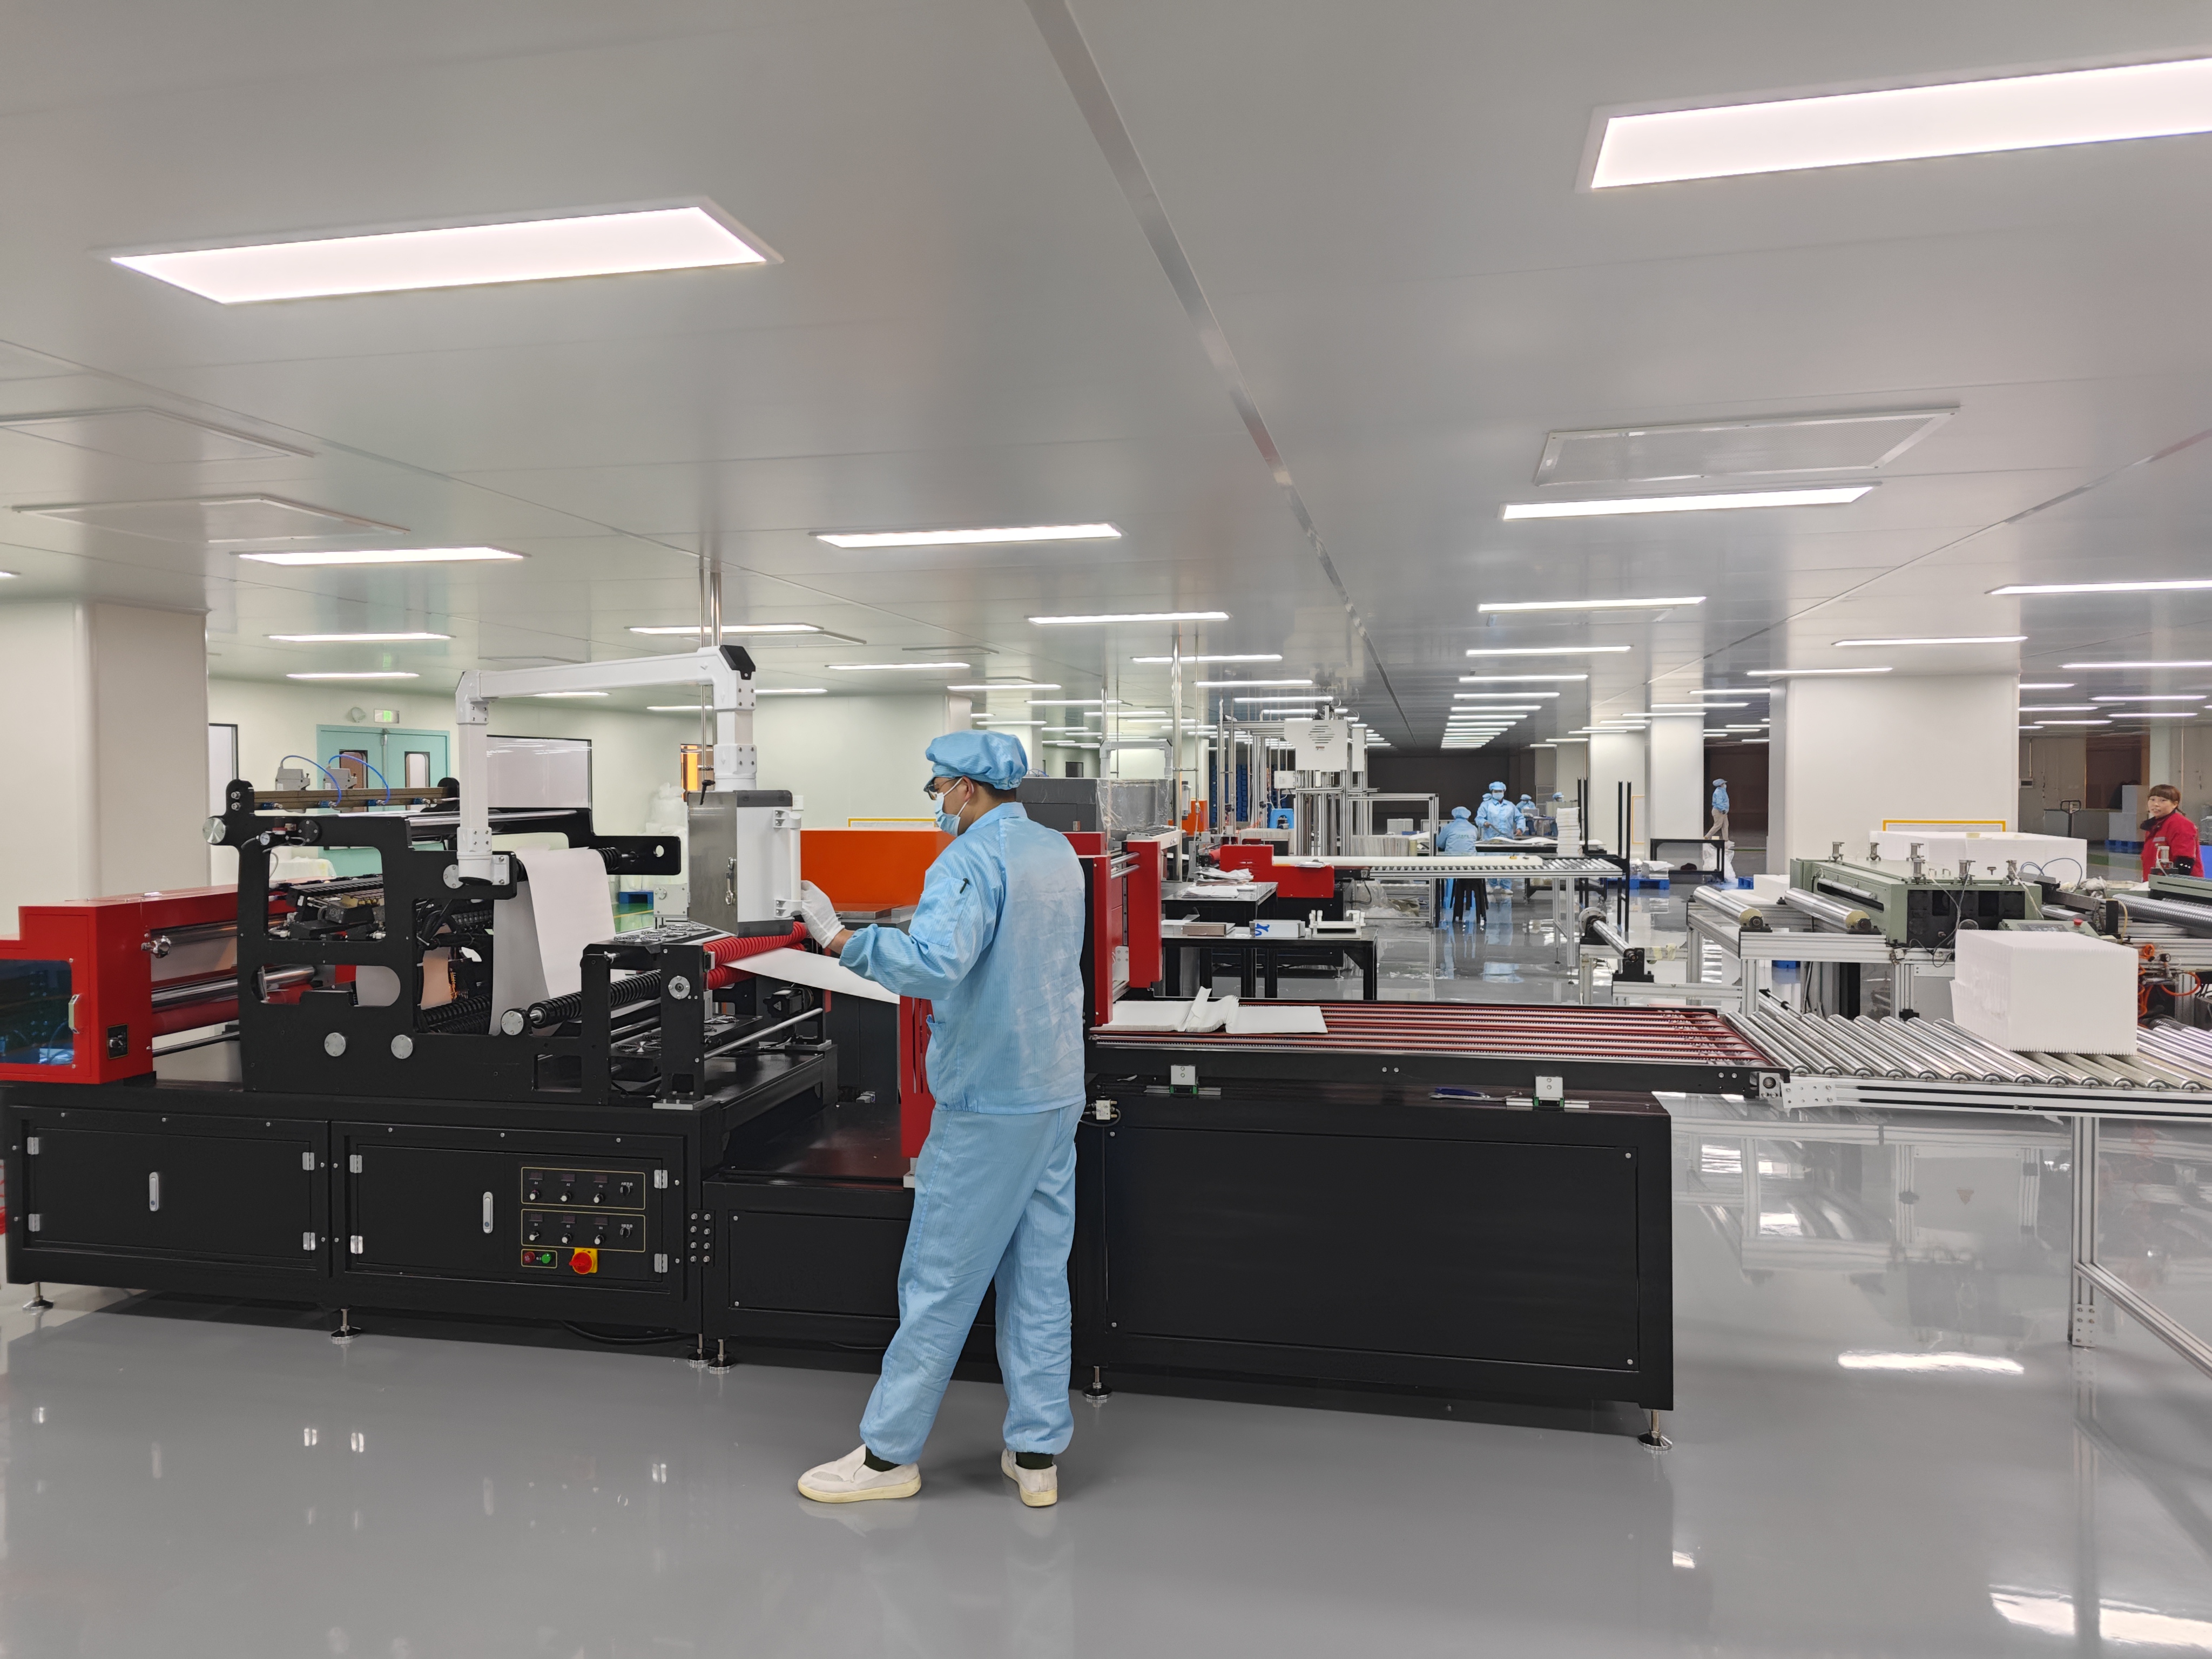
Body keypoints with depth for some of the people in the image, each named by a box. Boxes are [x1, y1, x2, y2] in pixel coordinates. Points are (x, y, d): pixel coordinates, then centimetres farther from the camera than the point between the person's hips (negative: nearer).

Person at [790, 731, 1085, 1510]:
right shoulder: (1059, 853, 11)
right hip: (1058, 1092, 8)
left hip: (989, 1104, -8)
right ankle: (1036, 1453, 18)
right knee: (1040, 1276, 11)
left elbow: (933, 961, -32)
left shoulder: (971, 860, -16)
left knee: (940, 1279, 2)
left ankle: (890, 1452, 14)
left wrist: (839, 938, -25)